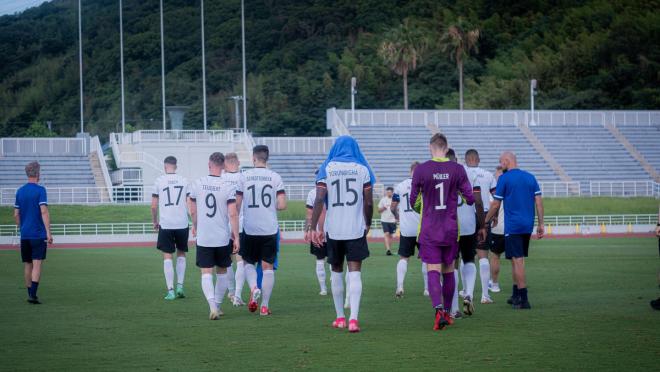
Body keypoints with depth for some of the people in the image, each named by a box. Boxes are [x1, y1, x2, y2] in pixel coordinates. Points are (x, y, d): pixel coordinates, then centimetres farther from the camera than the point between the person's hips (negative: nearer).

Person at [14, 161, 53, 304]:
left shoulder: (20, 191, 9)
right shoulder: (40, 190, -8)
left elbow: (16, 214, 12)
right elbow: (44, 212, -16)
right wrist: (48, 232, -17)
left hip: (24, 234, 5)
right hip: (38, 234, -5)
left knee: (27, 265, 12)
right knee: (37, 264, -7)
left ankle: (30, 294, 17)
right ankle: (33, 295, -17)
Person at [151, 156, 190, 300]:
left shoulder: (159, 181, 0)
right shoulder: (184, 181, 4)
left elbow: (154, 206, 1)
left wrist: (155, 221, 16)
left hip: (165, 224, -2)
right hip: (182, 224, 2)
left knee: (167, 257, 3)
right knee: (181, 254, 19)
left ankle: (170, 290, -3)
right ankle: (180, 286, 11)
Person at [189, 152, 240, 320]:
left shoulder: (197, 184, -1)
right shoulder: (228, 187, -8)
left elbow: (193, 211, 8)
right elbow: (233, 214, -13)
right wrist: (236, 237, -6)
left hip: (203, 237, 0)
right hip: (223, 237, 0)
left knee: (206, 273, 0)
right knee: (222, 271, 17)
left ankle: (212, 305, -20)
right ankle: (218, 305, 25)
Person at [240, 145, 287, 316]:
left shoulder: (244, 176, -2)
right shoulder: (275, 177, -1)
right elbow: (282, 205, -6)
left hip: (250, 229, 0)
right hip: (270, 229, 0)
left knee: (248, 263, 17)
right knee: (268, 267, 7)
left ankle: (254, 288, -9)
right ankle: (265, 305, 5)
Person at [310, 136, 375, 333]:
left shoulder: (326, 169, 2)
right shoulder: (362, 170, 2)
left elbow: (319, 199, -7)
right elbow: (368, 202, 0)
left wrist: (313, 227, -5)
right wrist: (368, 223, 16)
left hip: (333, 229, 1)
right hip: (356, 228, -1)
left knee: (336, 271, 16)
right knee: (355, 273, -2)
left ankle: (340, 317, 22)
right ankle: (353, 318, -16)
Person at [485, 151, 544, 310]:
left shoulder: (504, 178, -6)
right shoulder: (530, 177, 9)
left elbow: (496, 204, -4)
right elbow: (539, 201, 6)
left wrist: (486, 221, 10)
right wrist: (541, 224, 9)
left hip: (512, 226, -6)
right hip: (528, 226, 6)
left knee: (517, 261, -5)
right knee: (517, 259, 17)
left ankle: (524, 299, -8)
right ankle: (516, 295, 24)